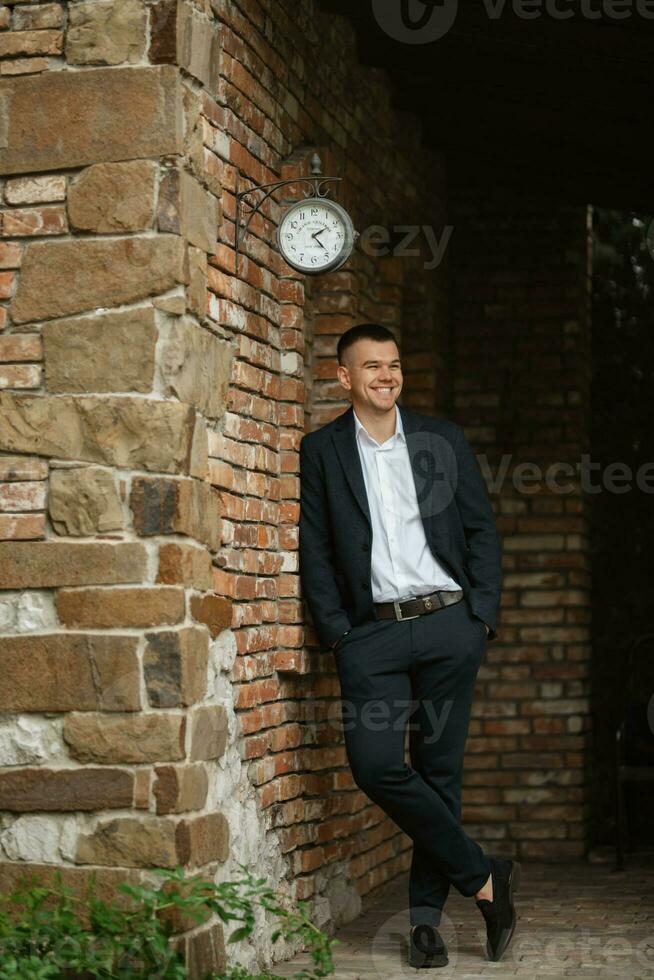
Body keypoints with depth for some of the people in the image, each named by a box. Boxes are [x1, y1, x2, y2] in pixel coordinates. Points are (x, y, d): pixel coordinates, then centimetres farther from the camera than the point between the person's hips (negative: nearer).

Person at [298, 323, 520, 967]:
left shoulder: (445, 441, 11)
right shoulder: (321, 451, 7)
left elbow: (482, 531, 11)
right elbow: (314, 550, 5)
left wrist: (481, 616, 1)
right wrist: (336, 634, -3)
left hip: (449, 624, 1)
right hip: (372, 630, -1)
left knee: (438, 769, 2)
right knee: (374, 763, -16)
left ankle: (427, 914, 12)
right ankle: (484, 879, -3)